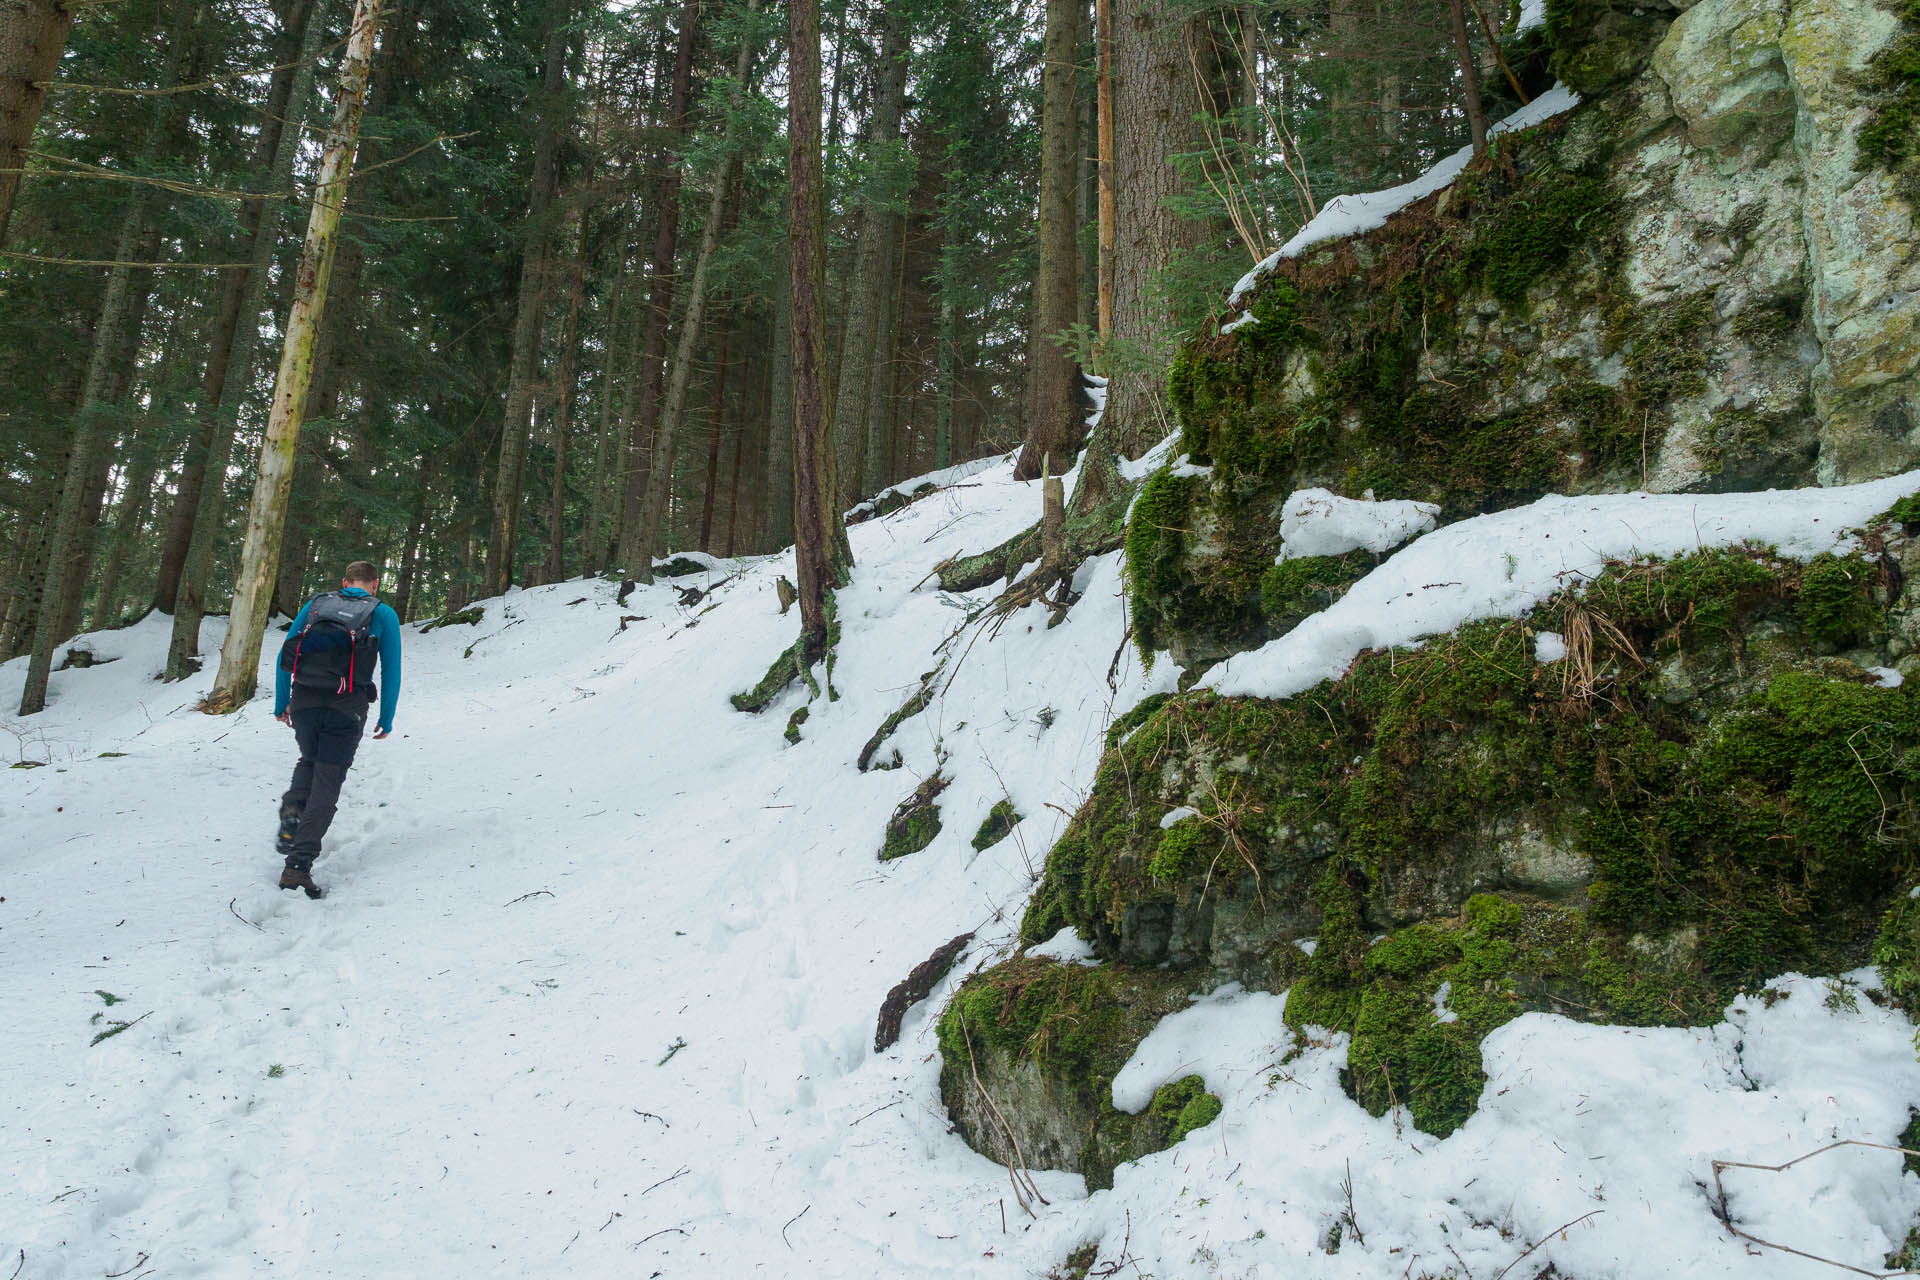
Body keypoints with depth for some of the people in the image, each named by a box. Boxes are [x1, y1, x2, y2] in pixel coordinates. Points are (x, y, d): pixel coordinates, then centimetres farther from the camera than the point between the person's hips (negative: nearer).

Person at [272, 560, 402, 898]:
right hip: (347, 708, -3)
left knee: (309, 760, 30)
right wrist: (387, 719, 14)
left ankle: (293, 808, 1)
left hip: (304, 702, 3)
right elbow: (391, 672, 7)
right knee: (326, 785, -1)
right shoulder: (384, 614, 10)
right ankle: (298, 867, -9)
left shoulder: (314, 604, 18)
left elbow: (284, 658, 15)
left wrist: (281, 704, 22)